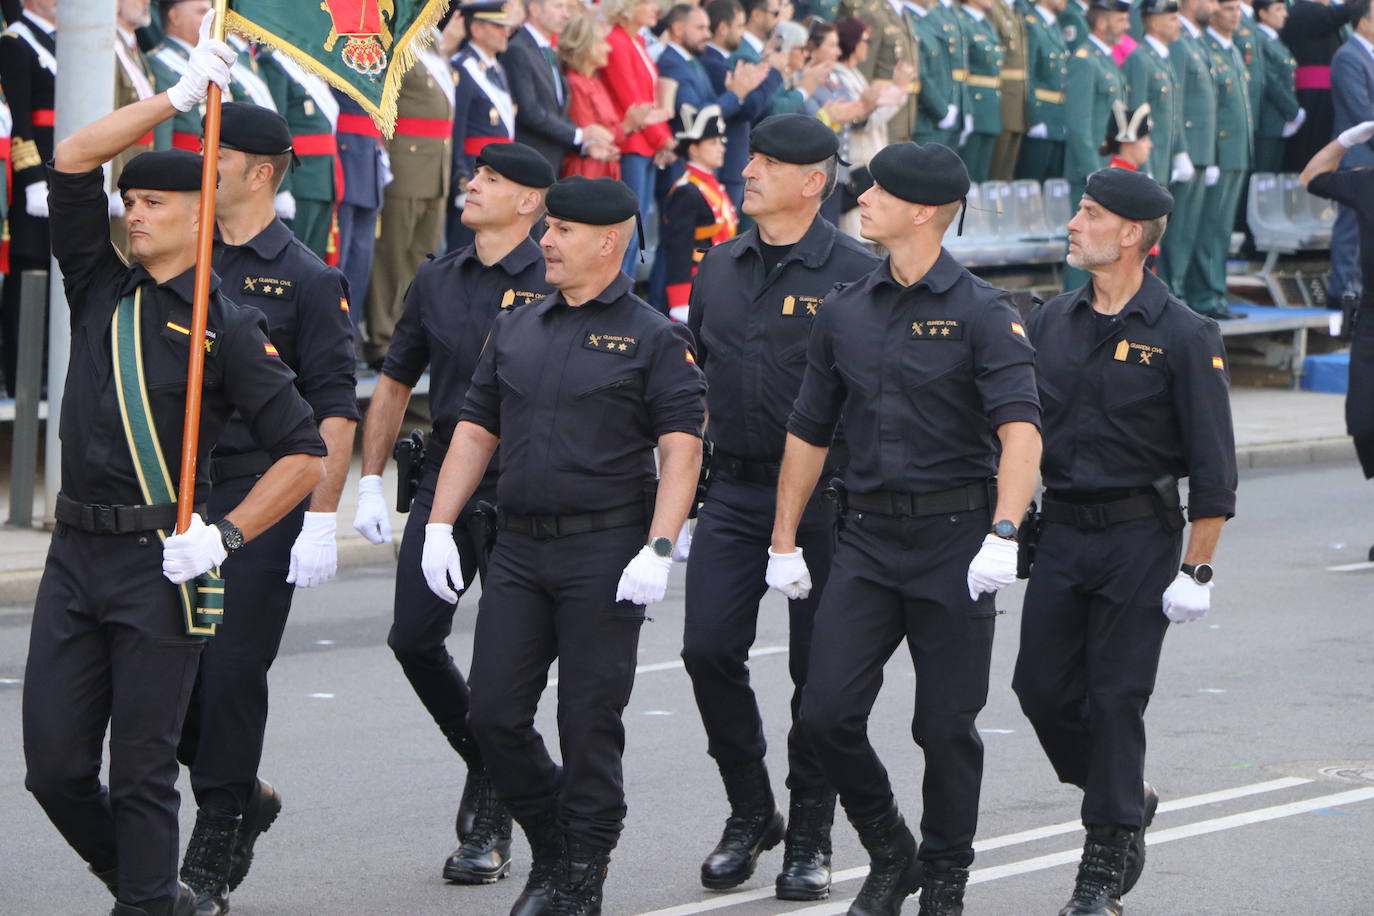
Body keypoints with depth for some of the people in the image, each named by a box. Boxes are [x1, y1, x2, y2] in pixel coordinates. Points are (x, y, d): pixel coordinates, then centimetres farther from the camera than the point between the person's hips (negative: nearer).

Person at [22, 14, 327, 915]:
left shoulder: (228, 326, -2)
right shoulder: (100, 289, 12)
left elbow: (305, 453, -3)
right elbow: (73, 161, 5)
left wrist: (224, 535, -12)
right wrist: (178, 96, 3)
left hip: (160, 565, -5)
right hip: (76, 552, 5)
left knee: (142, 771, -4)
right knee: (55, 765, 3)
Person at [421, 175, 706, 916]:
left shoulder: (652, 339, -3)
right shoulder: (516, 331, 14)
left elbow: (681, 451, -8)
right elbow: (475, 431, 16)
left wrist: (658, 551, -18)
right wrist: (439, 526, 7)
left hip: (605, 552, -5)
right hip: (519, 549, 5)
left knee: (589, 721, -3)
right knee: (494, 714, 1)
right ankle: (550, 848, 19)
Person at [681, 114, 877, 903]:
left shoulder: (856, 274, -7)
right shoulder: (721, 268, 10)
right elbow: (694, 377, 18)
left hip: (824, 492, -5)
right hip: (732, 488, 5)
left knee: (818, 667, 1)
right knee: (709, 648, -3)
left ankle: (811, 836, 13)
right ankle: (750, 812, 14)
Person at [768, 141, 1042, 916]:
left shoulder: (982, 313, -7)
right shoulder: (845, 314, 10)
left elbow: (1020, 429, -17)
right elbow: (809, 434, 17)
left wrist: (1003, 536, -29)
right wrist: (785, 542, 15)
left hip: (954, 538, -4)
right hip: (868, 535, 4)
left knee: (947, 724, 1)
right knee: (828, 713, -5)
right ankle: (890, 853, 17)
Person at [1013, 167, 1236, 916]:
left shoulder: (1183, 336, -8)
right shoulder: (1050, 322, 7)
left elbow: (1214, 468, -8)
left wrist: (1197, 570, -11)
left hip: (1139, 537, -5)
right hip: (1058, 531, 5)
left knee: (1116, 696, -3)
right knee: (1042, 686, 4)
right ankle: (1127, 799, 28)